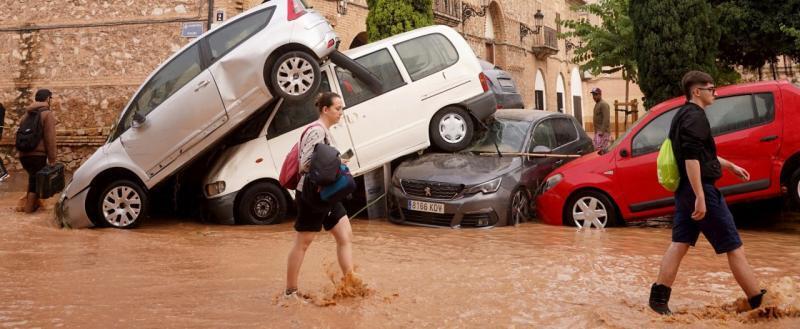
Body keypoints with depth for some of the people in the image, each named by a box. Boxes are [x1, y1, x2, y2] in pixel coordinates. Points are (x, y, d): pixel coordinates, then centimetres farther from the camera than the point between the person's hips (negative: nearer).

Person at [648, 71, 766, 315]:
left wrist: (730, 165, 37)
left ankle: (659, 297, 4)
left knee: (679, 243, 8)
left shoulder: (683, 115, 18)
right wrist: (700, 197, -29)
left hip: (684, 190, 10)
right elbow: (691, 158, -26)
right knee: (733, 246, -2)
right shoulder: (695, 116, -15)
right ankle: (759, 302, 4)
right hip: (701, 189, -10)